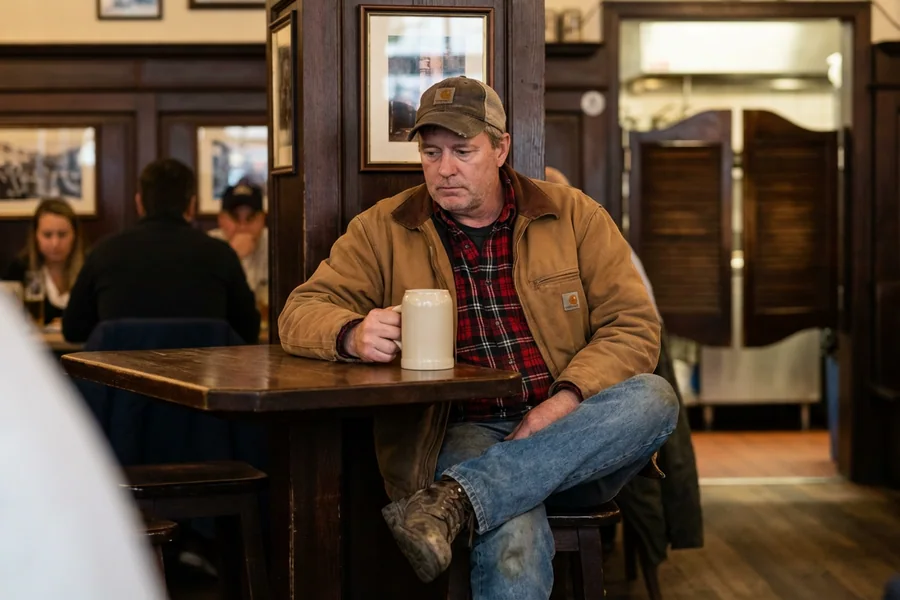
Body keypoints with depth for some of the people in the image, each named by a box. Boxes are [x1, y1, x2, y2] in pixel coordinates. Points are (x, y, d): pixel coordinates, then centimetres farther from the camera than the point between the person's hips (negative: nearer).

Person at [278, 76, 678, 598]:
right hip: (466, 432, -3)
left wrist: (567, 400, -18)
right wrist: (354, 335, -22)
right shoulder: (383, 230, 8)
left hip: (574, 433, 4)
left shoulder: (574, 215, 8)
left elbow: (635, 325, 1)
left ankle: (456, 498, -38)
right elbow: (301, 313, 3)